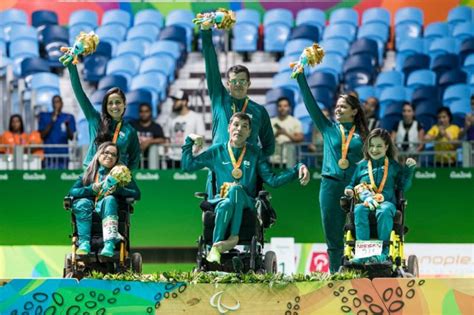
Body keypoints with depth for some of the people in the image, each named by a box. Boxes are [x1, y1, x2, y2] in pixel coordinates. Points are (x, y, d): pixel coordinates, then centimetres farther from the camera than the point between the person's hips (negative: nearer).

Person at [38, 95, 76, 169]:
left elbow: (71, 137, 2)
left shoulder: (68, 117, 8)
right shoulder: (44, 116, 7)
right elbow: (42, 135, -1)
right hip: (48, 154, -1)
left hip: (63, 154, 1)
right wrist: (52, 122, -11)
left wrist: (67, 126, -17)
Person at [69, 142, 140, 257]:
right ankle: (84, 243, -44)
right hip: (88, 213, 1)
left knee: (109, 200, -33)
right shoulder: (88, 174, 20)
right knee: (83, 203, -30)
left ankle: (109, 244, -52)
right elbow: (72, 192, 6)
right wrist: (92, 189, -10)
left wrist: (117, 189, -11)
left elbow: (136, 194, 5)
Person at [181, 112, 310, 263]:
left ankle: (234, 236, -44)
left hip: (246, 202, 0)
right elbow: (188, 165, 18)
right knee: (226, 205, -39)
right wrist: (190, 141, 8)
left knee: (236, 189, -37)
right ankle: (215, 248, -46)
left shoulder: (255, 153, 16)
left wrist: (297, 169, -7)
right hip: (221, 199, 0)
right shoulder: (217, 151, 16)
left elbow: (272, 180, 5)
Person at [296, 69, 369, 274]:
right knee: (333, 234, 1)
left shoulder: (361, 134, 10)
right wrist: (300, 77, 3)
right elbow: (310, 103, 7)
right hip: (331, 185, 1)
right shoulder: (328, 128, 11)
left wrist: (349, 161, -10)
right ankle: (334, 275, 5)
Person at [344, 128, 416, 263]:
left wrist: (409, 170, 4)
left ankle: (383, 252, -37)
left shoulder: (393, 166, 19)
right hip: (364, 201, 1)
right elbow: (352, 183, 27)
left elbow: (404, 186, 15)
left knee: (384, 211, -39)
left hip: (386, 202, -1)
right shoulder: (361, 166, 23)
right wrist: (349, 190, 5)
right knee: (359, 211, -36)